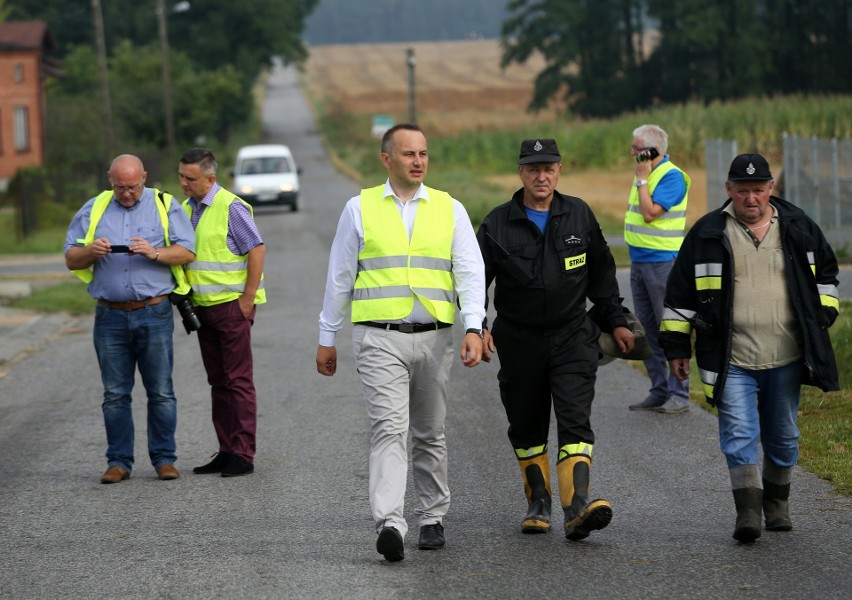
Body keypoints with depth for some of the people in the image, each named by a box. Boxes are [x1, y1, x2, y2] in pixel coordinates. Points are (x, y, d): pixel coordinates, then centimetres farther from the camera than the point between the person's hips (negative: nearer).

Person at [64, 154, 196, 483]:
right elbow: (71, 259, 9)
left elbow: (187, 251, -2)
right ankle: (119, 462, 9)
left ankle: (164, 459, 7)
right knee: (115, 394, 3)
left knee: (161, 391, 0)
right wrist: (91, 251, -13)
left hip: (154, 314, -2)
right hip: (110, 316, 2)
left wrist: (155, 252, -19)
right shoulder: (93, 210, 11)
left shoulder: (165, 206, 6)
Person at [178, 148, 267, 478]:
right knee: (218, 382, 10)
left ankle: (243, 454, -5)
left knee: (238, 380, -6)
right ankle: (226, 451, 14)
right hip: (203, 307, 8)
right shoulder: (185, 208, 12)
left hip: (232, 303, -8)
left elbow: (257, 249, -14)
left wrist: (248, 297, -16)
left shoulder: (231, 208, -12)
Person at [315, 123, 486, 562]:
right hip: (380, 339, -2)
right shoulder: (360, 209, 5)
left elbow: (470, 271, 1)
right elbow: (339, 276, 10)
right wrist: (327, 338, 10)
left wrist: (474, 328, -13)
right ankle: (389, 525, -25)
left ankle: (431, 518, 26)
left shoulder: (449, 209, 8)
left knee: (430, 434, 13)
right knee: (389, 428, -16)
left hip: (434, 338, 2)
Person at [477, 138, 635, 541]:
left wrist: (616, 321, 17)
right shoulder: (498, 224, -1)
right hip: (519, 341, 0)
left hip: (572, 338, 0)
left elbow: (601, 274, 17)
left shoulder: (579, 216, 6)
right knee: (527, 428, 9)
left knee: (575, 421, -14)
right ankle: (538, 503, 25)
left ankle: (577, 507, -24)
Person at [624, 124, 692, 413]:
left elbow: (650, 213, -21)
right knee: (647, 330, 11)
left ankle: (679, 395, -3)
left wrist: (642, 179, -14)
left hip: (663, 262, -9)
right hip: (639, 261, 9)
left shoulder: (671, 176, -13)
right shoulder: (646, 174, 15)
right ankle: (659, 392, 16)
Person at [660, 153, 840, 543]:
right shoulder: (708, 233, 0)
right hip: (732, 361, -2)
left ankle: (777, 505, 30)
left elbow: (825, 269, 21)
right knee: (739, 434, -12)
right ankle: (747, 512, -15)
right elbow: (680, 291, 6)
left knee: (782, 436, 13)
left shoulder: (797, 228, 5)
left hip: (786, 358, 2)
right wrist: (676, 346, 5)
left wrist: (824, 312, 10)